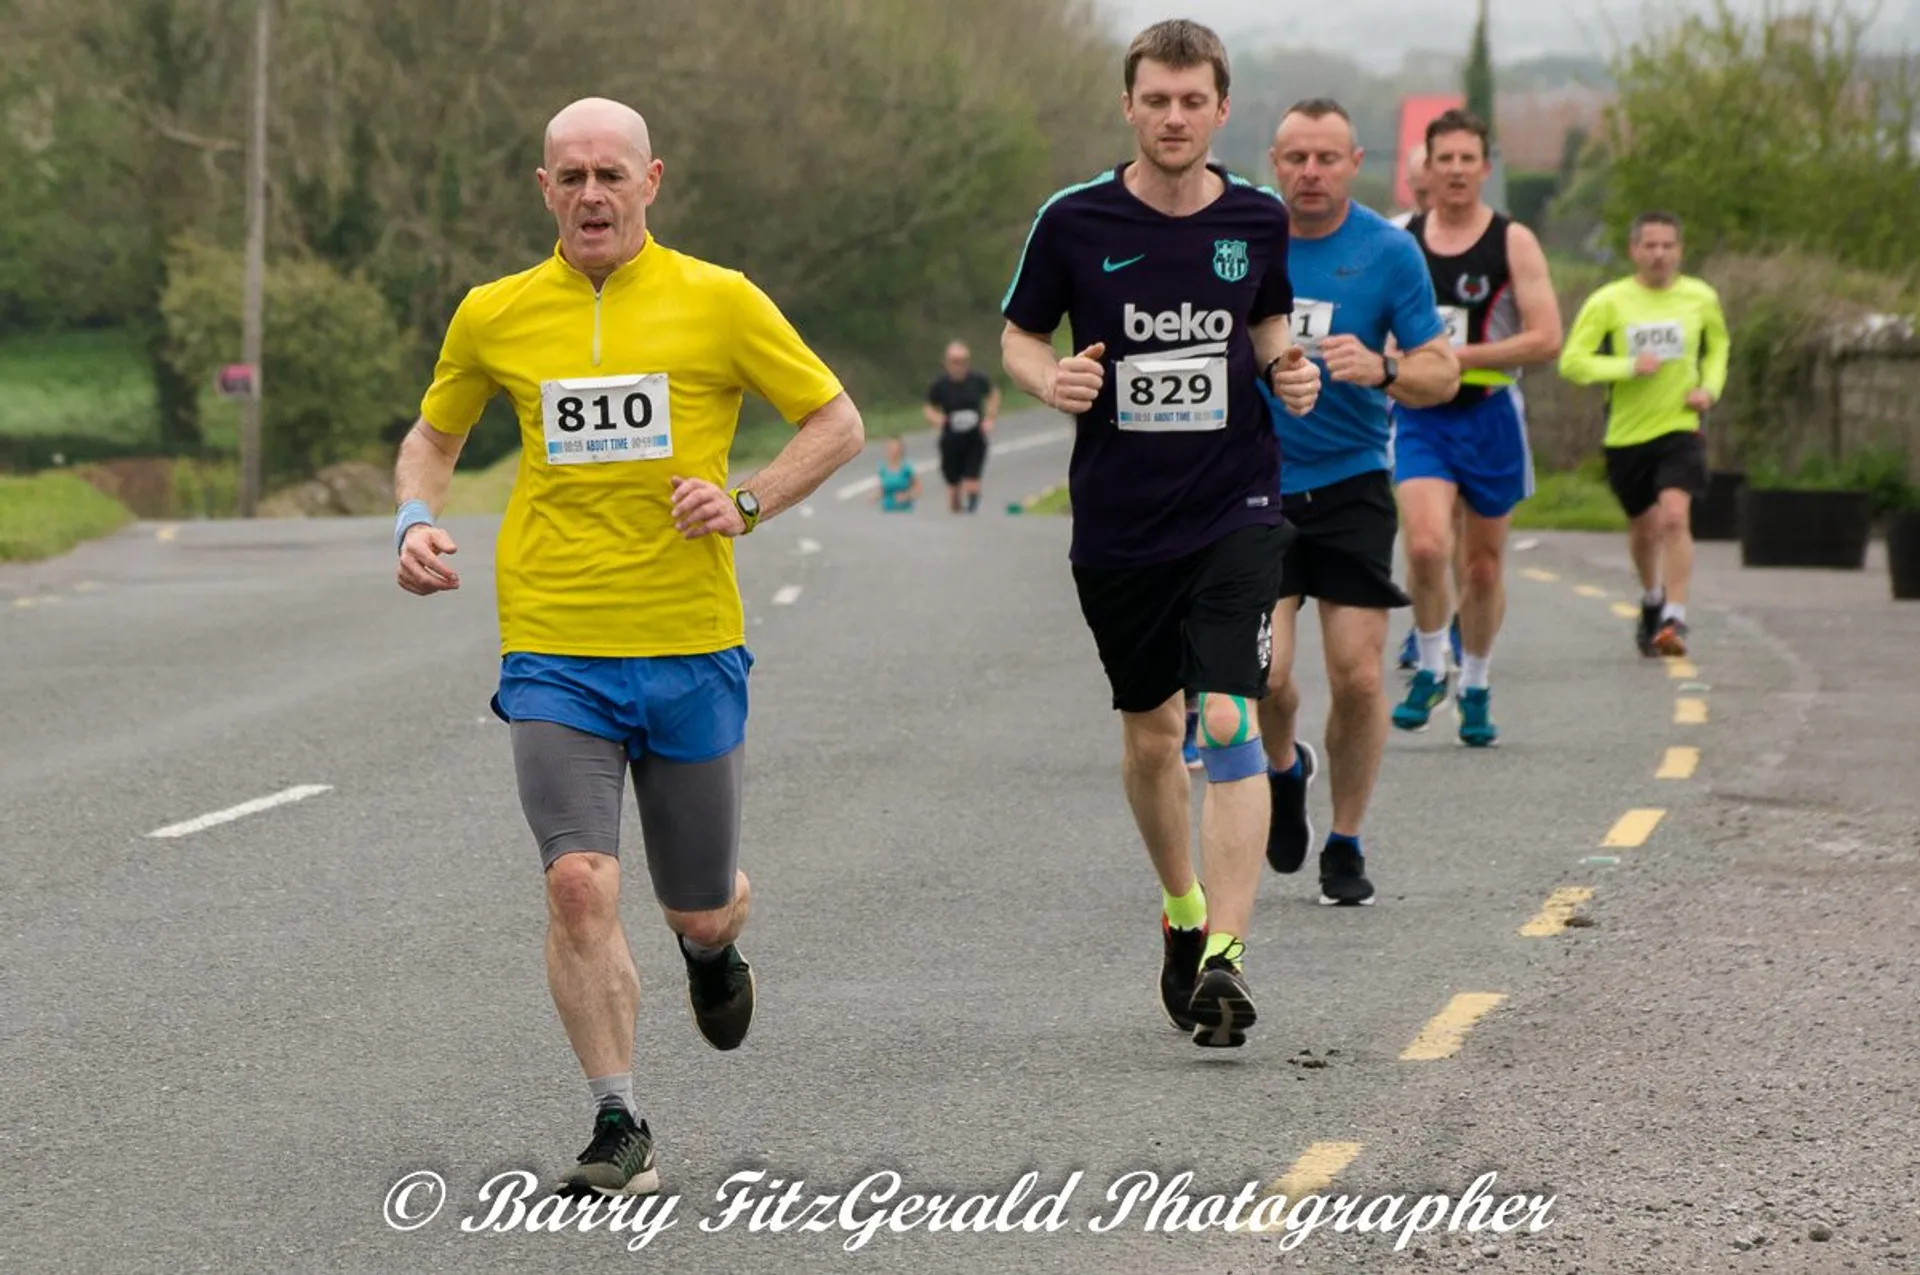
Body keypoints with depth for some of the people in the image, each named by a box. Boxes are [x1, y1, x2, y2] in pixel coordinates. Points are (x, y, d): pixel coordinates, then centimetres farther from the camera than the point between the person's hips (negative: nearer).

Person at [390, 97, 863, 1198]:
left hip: (693, 650, 0)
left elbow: (837, 422, 6)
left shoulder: (719, 301, -1)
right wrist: (417, 521, 1)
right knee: (579, 881, -17)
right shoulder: (495, 316, 5)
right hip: (555, 652, 0)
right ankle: (620, 1128, -8)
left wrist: (748, 504, -9)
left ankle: (715, 947, 48)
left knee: (701, 909, 10)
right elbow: (434, 437, 21)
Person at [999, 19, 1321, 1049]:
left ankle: (1226, 954, -17)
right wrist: (1049, 378, -14)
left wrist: (1288, 371, -2)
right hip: (1116, 522, 1)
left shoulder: (1257, 220, 1)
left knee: (1226, 722, -15)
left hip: (1235, 510, -1)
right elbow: (1018, 335, 7)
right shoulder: (1074, 221, -4)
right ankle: (1183, 911, 37)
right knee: (1149, 733, 13)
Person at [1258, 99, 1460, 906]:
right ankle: (1285, 768, 23)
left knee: (1358, 676, -5)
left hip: (1351, 484, 0)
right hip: (1254, 485, 0)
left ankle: (1345, 847, 14)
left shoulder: (1388, 252, -3)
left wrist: (1382, 369, -22)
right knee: (1264, 674, -12)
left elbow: (1442, 374, -3)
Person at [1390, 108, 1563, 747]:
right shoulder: (1400, 241, 4)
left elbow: (1547, 339, -12)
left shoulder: (1513, 242, -4)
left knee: (1485, 564, 9)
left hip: (1490, 414, -1)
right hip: (1419, 417, 1)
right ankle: (1430, 670, 0)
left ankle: (1475, 688, 27)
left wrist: (1458, 357, -17)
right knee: (1426, 546, -20)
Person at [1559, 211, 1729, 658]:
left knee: (1674, 516, -21)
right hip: (1626, 433, 1)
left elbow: (1717, 346, 22)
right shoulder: (1608, 303, -6)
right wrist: (1629, 367, -20)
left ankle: (1675, 618, -22)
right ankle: (1652, 599, 43)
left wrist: (1709, 388, 3)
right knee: (1644, 527, 14)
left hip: (1680, 427, -1)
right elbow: (1572, 362, -9)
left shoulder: (1701, 298, 2)